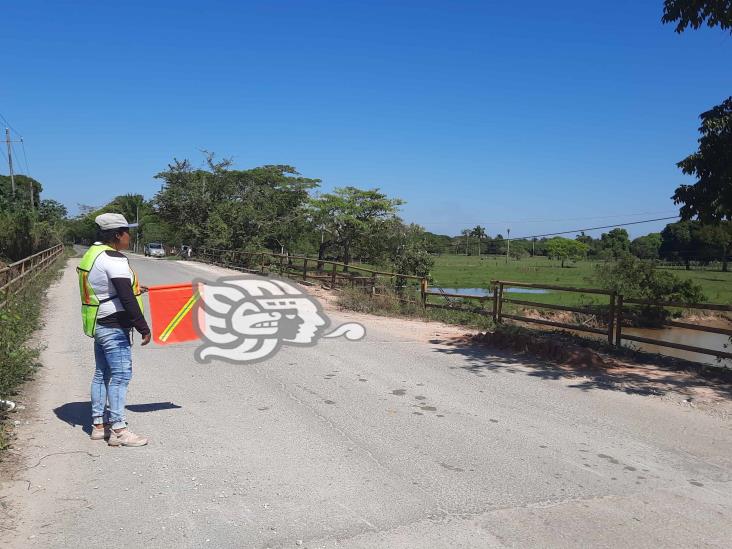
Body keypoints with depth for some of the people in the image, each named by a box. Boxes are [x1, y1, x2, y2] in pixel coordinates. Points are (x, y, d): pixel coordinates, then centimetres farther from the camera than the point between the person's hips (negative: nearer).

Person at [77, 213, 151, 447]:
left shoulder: (93, 254, 12)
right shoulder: (113, 260, -19)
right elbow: (127, 300, -23)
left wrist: (133, 288, 29)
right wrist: (143, 328, -17)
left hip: (99, 325, 10)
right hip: (114, 328, -10)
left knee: (102, 374, 15)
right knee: (120, 375, -5)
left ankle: (98, 424, 25)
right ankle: (118, 430, 0)